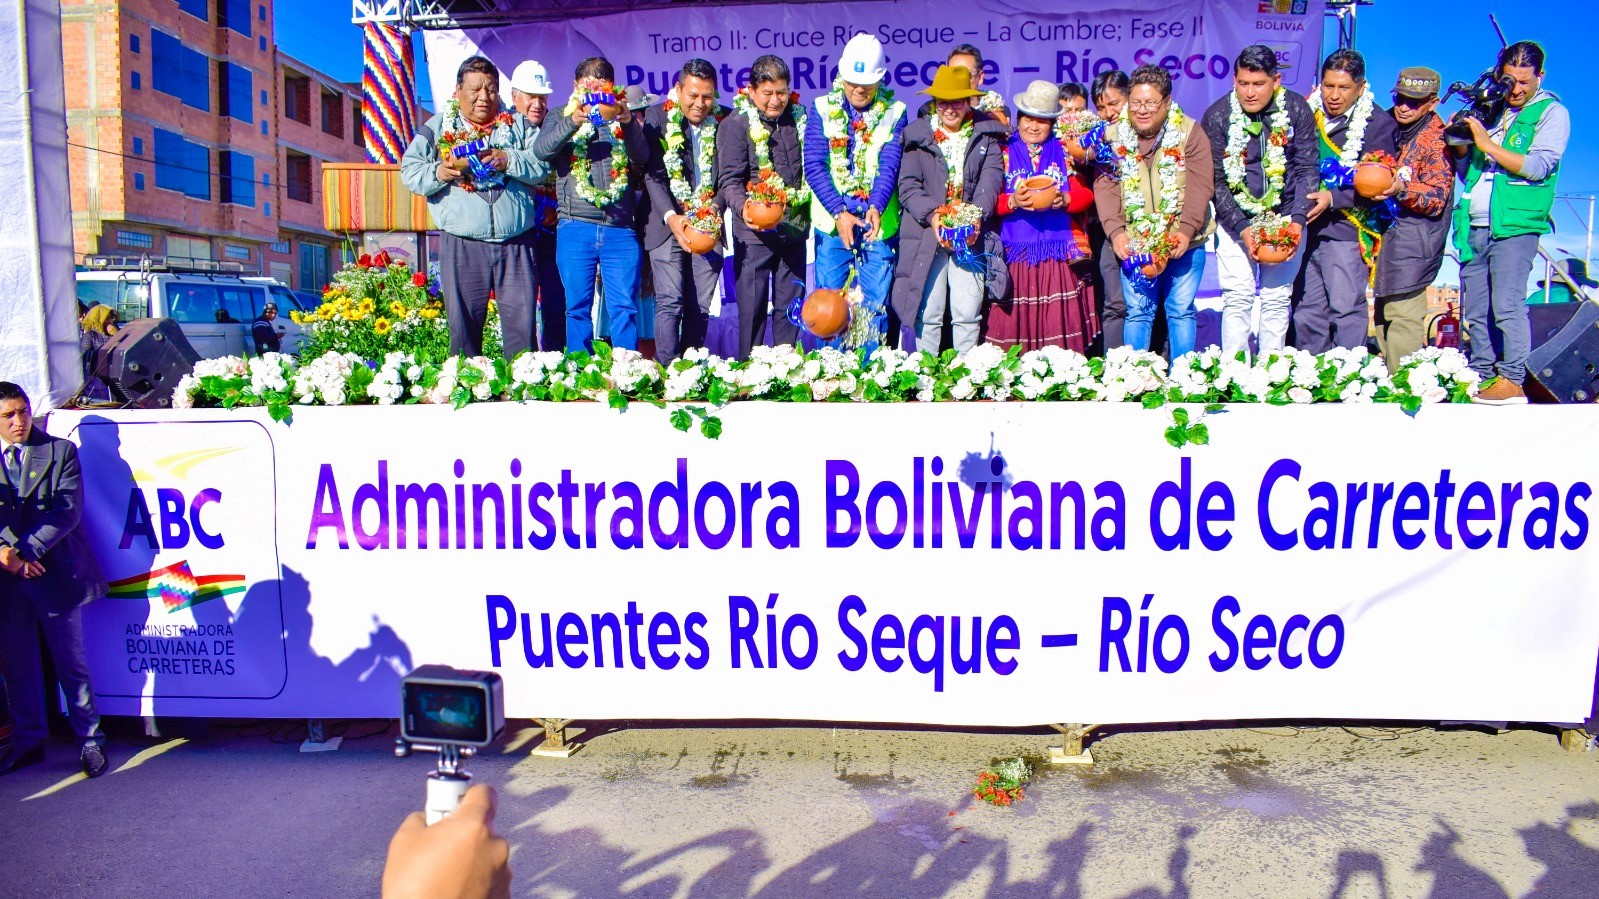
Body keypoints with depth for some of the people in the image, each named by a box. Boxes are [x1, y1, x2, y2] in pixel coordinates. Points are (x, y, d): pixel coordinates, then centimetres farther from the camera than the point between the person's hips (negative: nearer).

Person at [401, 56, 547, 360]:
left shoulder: (518, 125, 12)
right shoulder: (437, 127, 10)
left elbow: (543, 164, 0)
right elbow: (409, 170, 5)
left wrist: (509, 161, -16)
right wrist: (438, 172, -14)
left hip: (516, 243, 0)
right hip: (462, 245, 0)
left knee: (522, 322, 1)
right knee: (464, 324, 2)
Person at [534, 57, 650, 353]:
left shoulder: (624, 120, 15)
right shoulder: (561, 118, 12)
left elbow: (643, 157, -4)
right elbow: (541, 150, -9)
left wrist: (627, 122, -22)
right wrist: (573, 121, -25)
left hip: (620, 231, 1)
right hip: (575, 229, 0)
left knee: (625, 307, -1)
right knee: (578, 308, 4)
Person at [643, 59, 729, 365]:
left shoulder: (725, 121, 4)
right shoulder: (658, 117, 0)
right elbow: (652, 174, -6)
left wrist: (715, 207, -13)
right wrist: (671, 216, -19)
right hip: (667, 224, -2)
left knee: (700, 307, 3)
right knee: (670, 301, -9)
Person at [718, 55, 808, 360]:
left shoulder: (799, 119, 10)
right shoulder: (736, 124, -5)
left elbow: (810, 169, 20)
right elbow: (729, 180, -10)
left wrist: (811, 213, 9)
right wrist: (744, 207, -29)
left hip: (794, 230, 5)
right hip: (755, 232, -4)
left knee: (791, 306, 10)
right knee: (752, 308, 1)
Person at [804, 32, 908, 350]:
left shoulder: (894, 113, 4)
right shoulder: (822, 109, 3)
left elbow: (890, 165, -9)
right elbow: (814, 166, -6)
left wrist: (876, 207, -28)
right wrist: (839, 212, -19)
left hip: (879, 226, 0)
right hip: (831, 225, 0)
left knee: (876, 308, 3)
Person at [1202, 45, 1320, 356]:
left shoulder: (1297, 110, -3)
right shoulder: (1217, 116, -6)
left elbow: (1307, 170, 0)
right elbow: (1215, 181, -6)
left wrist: (1298, 220, -14)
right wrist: (1241, 227, -15)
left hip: (1285, 218, 1)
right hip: (1235, 219, -1)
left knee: (1277, 300, 2)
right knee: (1237, 298, -7)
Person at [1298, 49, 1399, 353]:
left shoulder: (1379, 123, -2)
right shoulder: (1308, 114, 10)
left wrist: (1333, 199, -21)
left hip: (1345, 229, -4)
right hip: (1305, 229, 4)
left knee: (1346, 309, -4)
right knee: (1306, 311, 8)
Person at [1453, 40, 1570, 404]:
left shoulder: (1552, 112, 5)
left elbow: (1538, 167, -10)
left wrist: (1487, 145, -12)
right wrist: (1461, 146, 2)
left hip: (1515, 226, -5)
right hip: (1475, 226, 5)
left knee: (1507, 304, -12)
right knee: (1475, 310, 4)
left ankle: (1512, 381, -9)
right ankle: (1482, 378, 11)